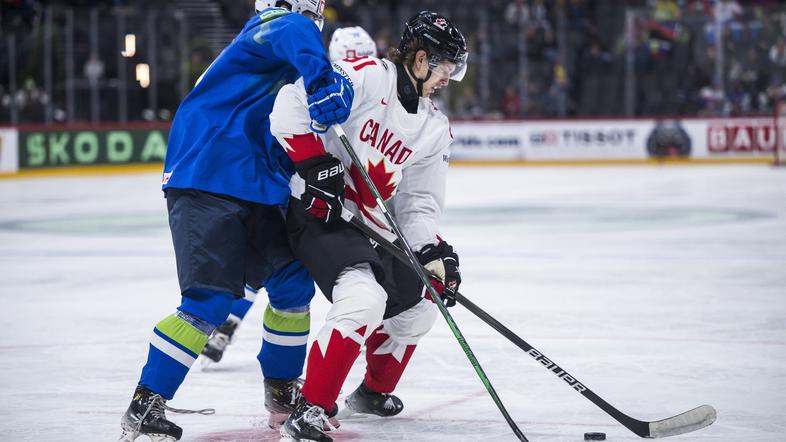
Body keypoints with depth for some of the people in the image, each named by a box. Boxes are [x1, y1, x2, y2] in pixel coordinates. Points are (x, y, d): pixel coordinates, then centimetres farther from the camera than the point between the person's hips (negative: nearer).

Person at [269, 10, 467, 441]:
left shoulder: (434, 128, 8)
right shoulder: (366, 76, -15)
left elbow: (420, 203, 9)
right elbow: (295, 99, -23)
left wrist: (435, 252, -8)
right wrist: (313, 163, -26)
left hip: (372, 226, 9)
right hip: (317, 211, -9)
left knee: (417, 308, 18)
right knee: (364, 298, -30)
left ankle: (373, 391, 42)